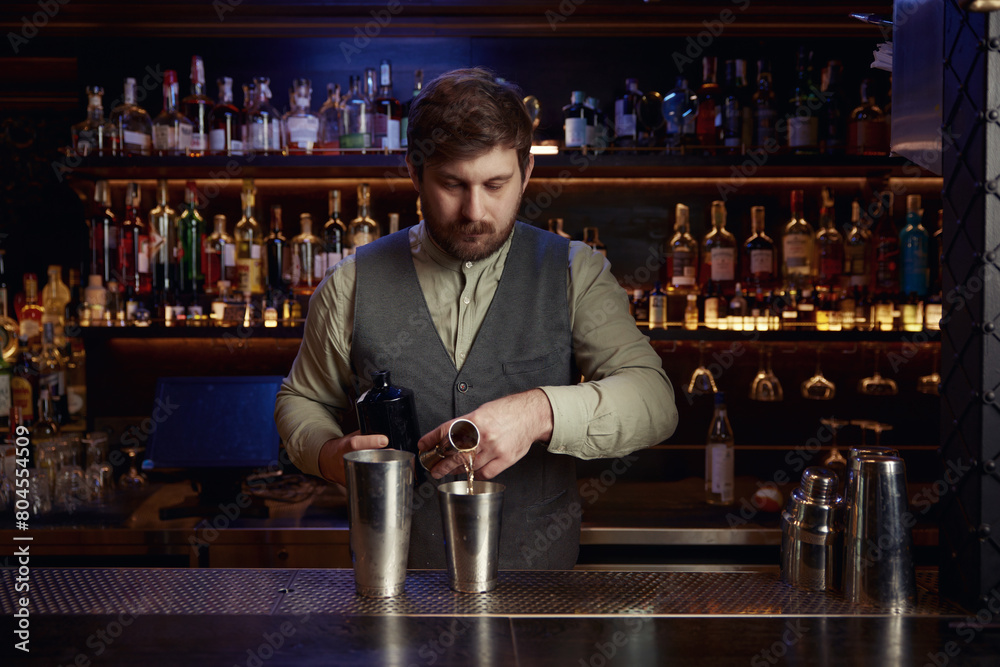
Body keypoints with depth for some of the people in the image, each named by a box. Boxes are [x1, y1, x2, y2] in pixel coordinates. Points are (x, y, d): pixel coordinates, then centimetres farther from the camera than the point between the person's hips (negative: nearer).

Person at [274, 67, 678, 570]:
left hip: (539, 575, 0)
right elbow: (301, 401, 16)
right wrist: (330, 454, -7)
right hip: (394, 579, 1)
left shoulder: (576, 275, 1)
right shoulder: (352, 284, 3)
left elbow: (652, 401, -11)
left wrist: (539, 412, -29)